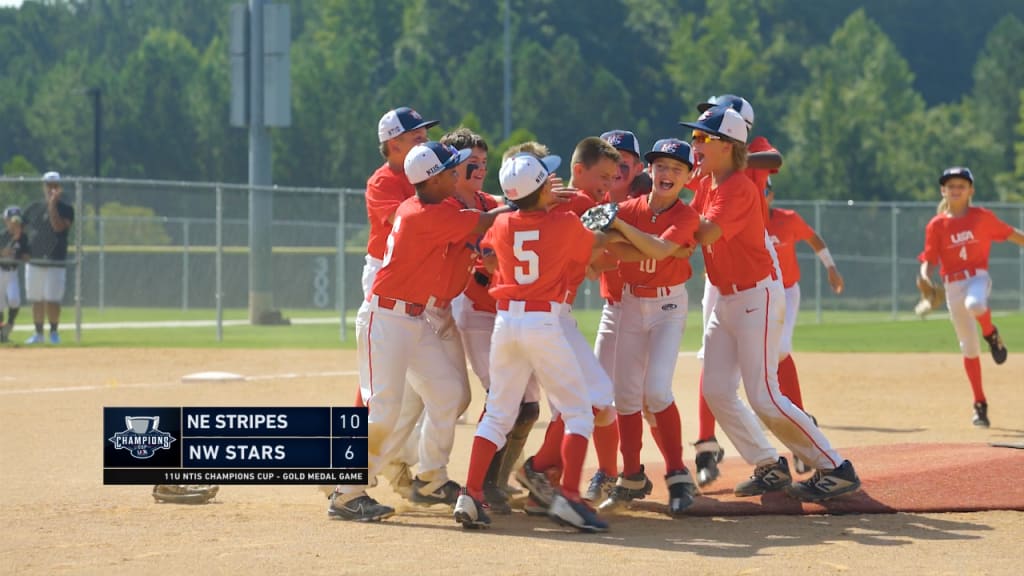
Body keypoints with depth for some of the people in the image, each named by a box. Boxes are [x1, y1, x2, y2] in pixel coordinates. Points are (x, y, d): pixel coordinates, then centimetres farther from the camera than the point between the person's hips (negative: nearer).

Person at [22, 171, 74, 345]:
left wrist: (52, 203, -20)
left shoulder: (66, 209, -2)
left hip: (55, 263, -4)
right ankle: (38, 333, 18)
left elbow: (58, 226, -19)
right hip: (33, 262, 4)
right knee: (36, 300, 8)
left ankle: (54, 332, 10)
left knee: (52, 300, -7)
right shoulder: (33, 208, 11)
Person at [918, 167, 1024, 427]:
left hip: (978, 278, -2)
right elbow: (929, 259, -1)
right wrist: (925, 276, -21)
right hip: (952, 286, 2)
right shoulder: (936, 225, 2)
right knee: (968, 347, 6)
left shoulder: (981, 217, 1)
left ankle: (991, 335, -6)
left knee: (975, 305, -40)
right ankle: (980, 404, 15)